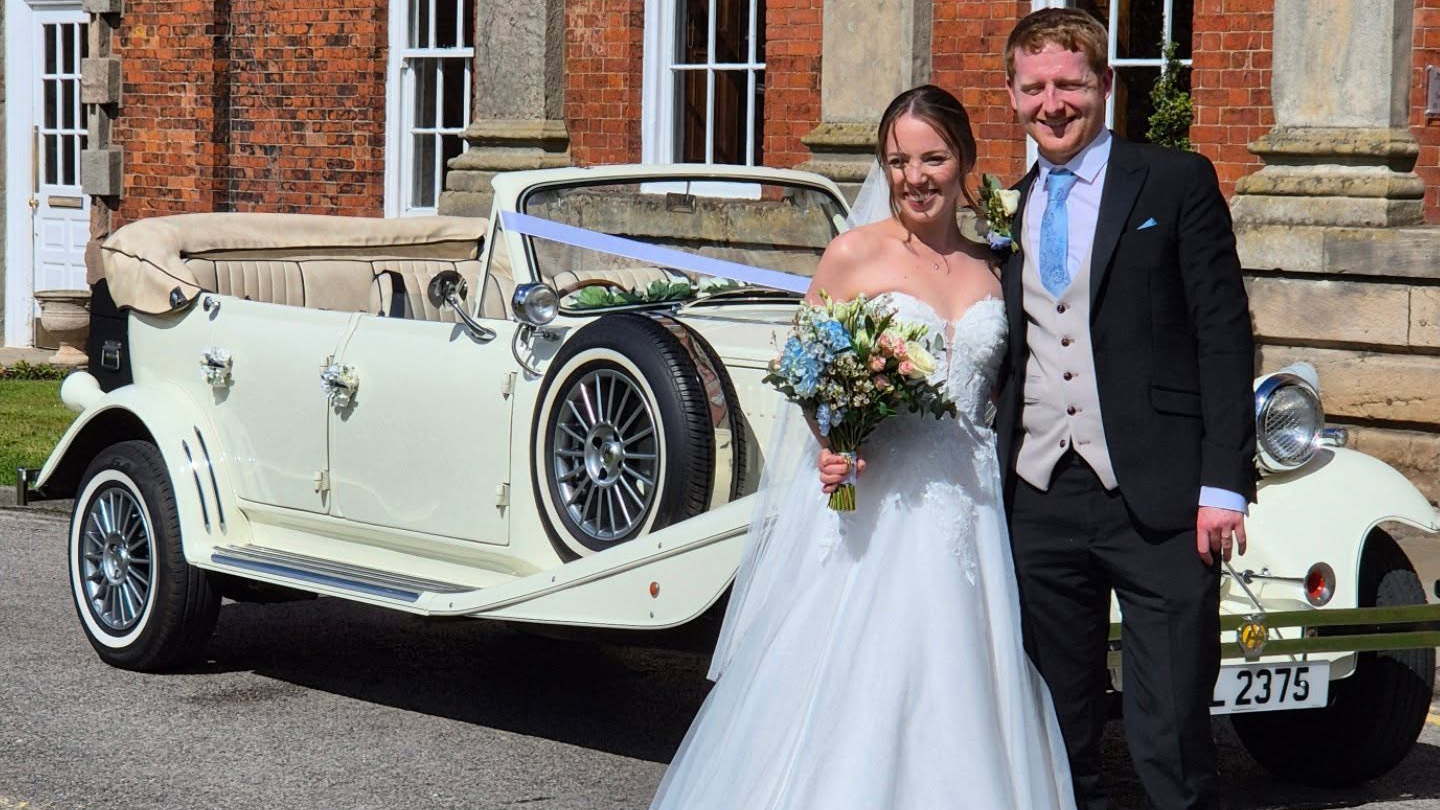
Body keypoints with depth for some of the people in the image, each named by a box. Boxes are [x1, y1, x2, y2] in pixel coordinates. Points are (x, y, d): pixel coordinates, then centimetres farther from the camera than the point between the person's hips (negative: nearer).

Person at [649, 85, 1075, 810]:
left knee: (956, 688, 3)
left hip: (969, 503, 4)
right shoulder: (853, 255, -1)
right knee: (849, 688, -7)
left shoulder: (993, 266, 11)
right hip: (869, 501, -4)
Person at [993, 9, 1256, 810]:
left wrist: (1224, 483, -11)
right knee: (1061, 731, 10)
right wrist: (991, 488, 11)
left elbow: (1225, 335, -4)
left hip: (1158, 501, -5)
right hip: (1041, 500, 5)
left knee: (1173, 736, -7)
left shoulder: (1178, 182, 1)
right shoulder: (1010, 208, 15)